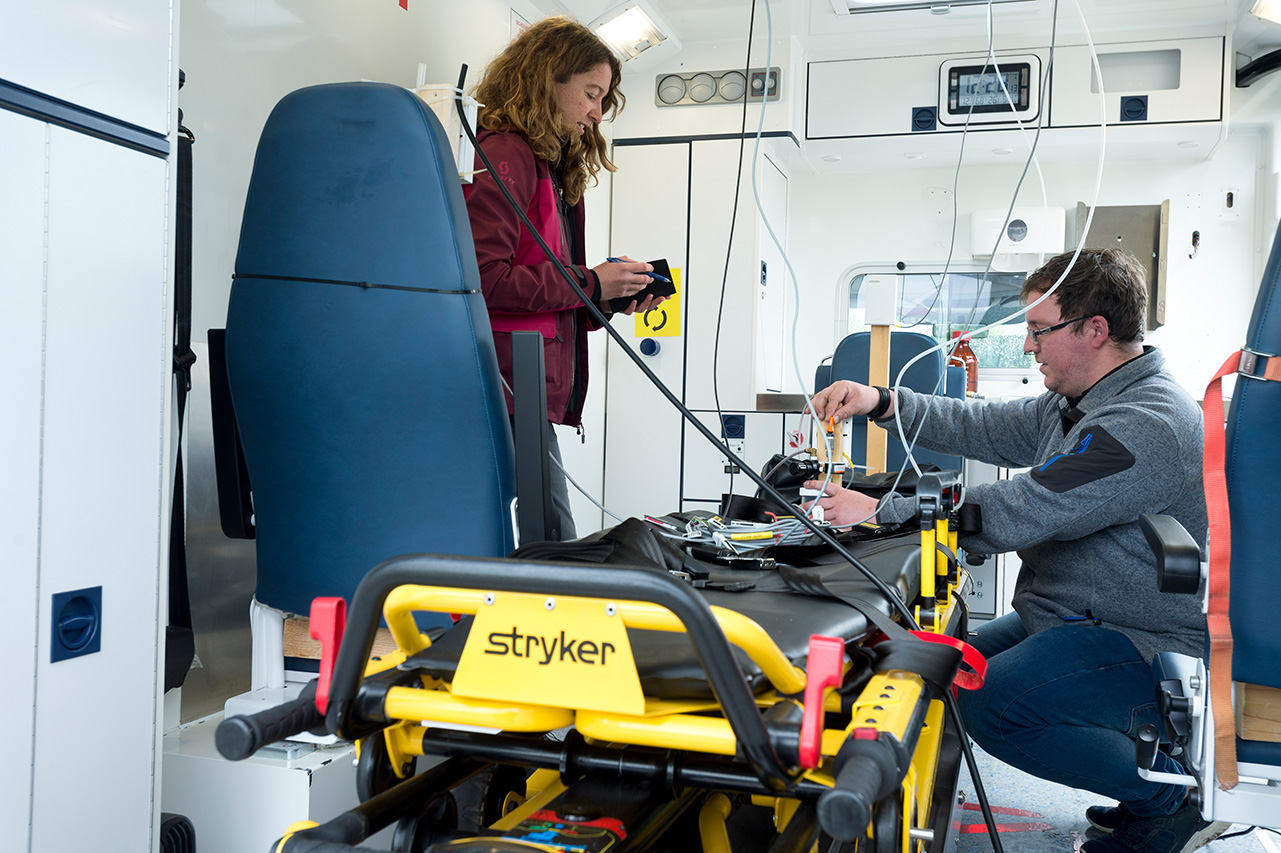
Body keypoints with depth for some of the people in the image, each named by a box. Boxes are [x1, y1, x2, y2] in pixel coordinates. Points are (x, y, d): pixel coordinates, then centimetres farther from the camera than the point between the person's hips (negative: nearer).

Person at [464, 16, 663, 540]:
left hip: (533, 397, 9)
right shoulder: (505, 155, -6)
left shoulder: (552, 170, 23)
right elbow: (484, 280, -17)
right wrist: (590, 283, -10)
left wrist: (611, 297, 8)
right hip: (512, 393, -9)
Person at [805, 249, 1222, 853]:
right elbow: (983, 429, 12)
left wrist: (879, 509, -23)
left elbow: (1015, 513, -28)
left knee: (989, 704, -27)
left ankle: (1171, 792, -4)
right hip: (1076, 618, 11)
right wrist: (883, 403, -3)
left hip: (1147, 645, -11)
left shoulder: (1147, 426, -24)